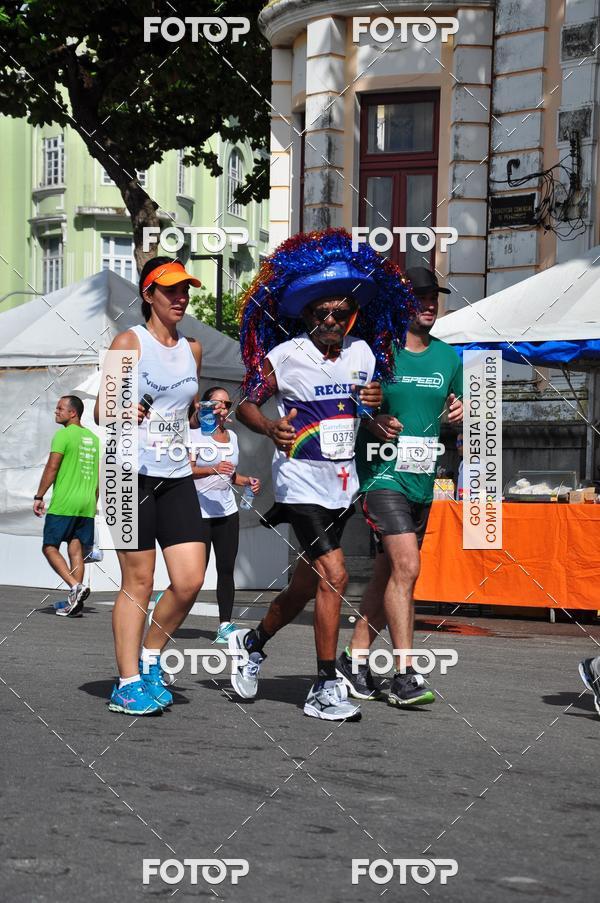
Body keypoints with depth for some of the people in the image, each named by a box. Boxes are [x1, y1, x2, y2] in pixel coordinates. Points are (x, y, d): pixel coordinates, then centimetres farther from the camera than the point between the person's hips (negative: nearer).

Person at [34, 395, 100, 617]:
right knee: (76, 550, 6)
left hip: (63, 503, -6)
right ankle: (74, 603, 0)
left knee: (50, 547, 2)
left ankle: (75, 586, -17)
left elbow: (52, 468, -12)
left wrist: (39, 497, -8)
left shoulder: (63, 435, -7)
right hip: (86, 505, 6)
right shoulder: (93, 438, 15)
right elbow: (101, 475, 18)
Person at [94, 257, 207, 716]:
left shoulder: (192, 349, 14)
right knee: (138, 582, -5)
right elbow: (102, 409, -5)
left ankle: (149, 659, 16)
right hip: (134, 473, -5)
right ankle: (128, 684, 3)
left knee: (190, 579, -5)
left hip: (178, 477, 5)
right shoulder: (130, 342, -2)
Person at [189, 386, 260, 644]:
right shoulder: (194, 435, -4)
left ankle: (225, 626, 3)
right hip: (199, 512, -6)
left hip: (227, 511, 6)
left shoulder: (231, 437, 16)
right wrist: (212, 469, -31)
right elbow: (187, 470, -16)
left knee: (226, 569, 2)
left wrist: (247, 481, 7)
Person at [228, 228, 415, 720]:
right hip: (301, 480, -6)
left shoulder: (363, 353, 6)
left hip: (343, 484, 6)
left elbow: (371, 414, 18)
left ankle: (254, 642, 41)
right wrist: (271, 427, -24)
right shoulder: (284, 356, -9)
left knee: (308, 582, 15)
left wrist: (376, 402, -6)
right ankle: (325, 689, -12)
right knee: (334, 575, -18)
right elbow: (248, 403, -3)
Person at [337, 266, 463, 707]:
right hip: (381, 473, -6)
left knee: (388, 574, 11)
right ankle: (405, 674, -18)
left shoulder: (448, 357, 11)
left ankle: (354, 660, 24)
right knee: (406, 566, -18)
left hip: (422, 480, 6)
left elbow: (457, 409, 22)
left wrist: (460, 413, 0)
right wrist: (372, 421, -17)